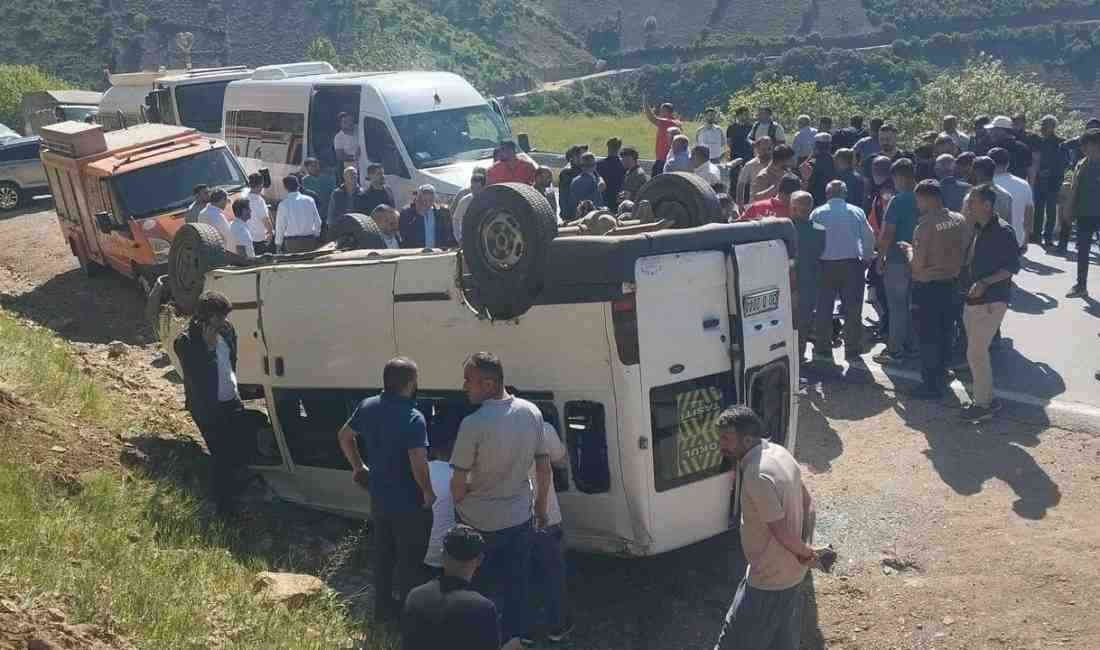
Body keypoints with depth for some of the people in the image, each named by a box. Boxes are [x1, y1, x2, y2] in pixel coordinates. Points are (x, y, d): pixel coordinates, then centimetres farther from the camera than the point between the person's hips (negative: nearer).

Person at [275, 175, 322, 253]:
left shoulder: (283, 204, -7)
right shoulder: (309, 200, -1)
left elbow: (280, 226, -3)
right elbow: (317, 221, 4)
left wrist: (278, 244, 7)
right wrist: (316, 235, 19)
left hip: (292, 242, -2)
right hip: (310, 240, 2)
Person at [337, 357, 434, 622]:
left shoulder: (368, 407, -3)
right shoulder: (414, 419, -26)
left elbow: (344, 436, 11)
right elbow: (418, 464, -30)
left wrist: (358, 467, 20)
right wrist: (428, 492, -14)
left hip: (378, 498, 7)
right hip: (409, 503, -7)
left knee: (382, 553, 22)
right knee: (411, 560, 10)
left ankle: (383, 606, 35)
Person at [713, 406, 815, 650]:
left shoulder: (757, 476, -30)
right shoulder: (779, 452, 0)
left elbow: (783, 533, -26)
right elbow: (808, 503, 10)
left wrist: (806, 552, -7)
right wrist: (807, 551, 4)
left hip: (769, 580, -9)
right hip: (793, 574, 9)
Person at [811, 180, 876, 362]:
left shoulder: (817, 213, 3)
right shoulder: (856, 212, 4)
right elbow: (869, 238, 5)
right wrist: (866, 259, 18)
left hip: (825, 265, 0)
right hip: (852, 263, 0)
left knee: (824, 308, 8)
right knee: (853, 309, 6)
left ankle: (822, 349, 11)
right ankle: (852, 350, 9)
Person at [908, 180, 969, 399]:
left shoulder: (925, 226, -21)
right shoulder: (959, 221, -2)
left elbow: (917, 265, -19)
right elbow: (963, 254, 7)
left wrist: (909, 250, -1)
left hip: (928, 286, -7)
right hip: (951, 282, 7)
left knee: (928, 336, 3)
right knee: (946, 331, 19)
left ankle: (930, 385, 9)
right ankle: (941, 375, 32)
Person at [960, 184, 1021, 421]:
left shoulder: (1003, 231, -14)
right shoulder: (977, 229, 11)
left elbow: (1012, 267, -16)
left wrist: (985, 283, -24)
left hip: (992, 301, -9)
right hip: (974, 299, 9)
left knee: (976, 353, -6)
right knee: (978, 352, 15)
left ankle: (983, 404, 5)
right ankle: (986, 397, 27)